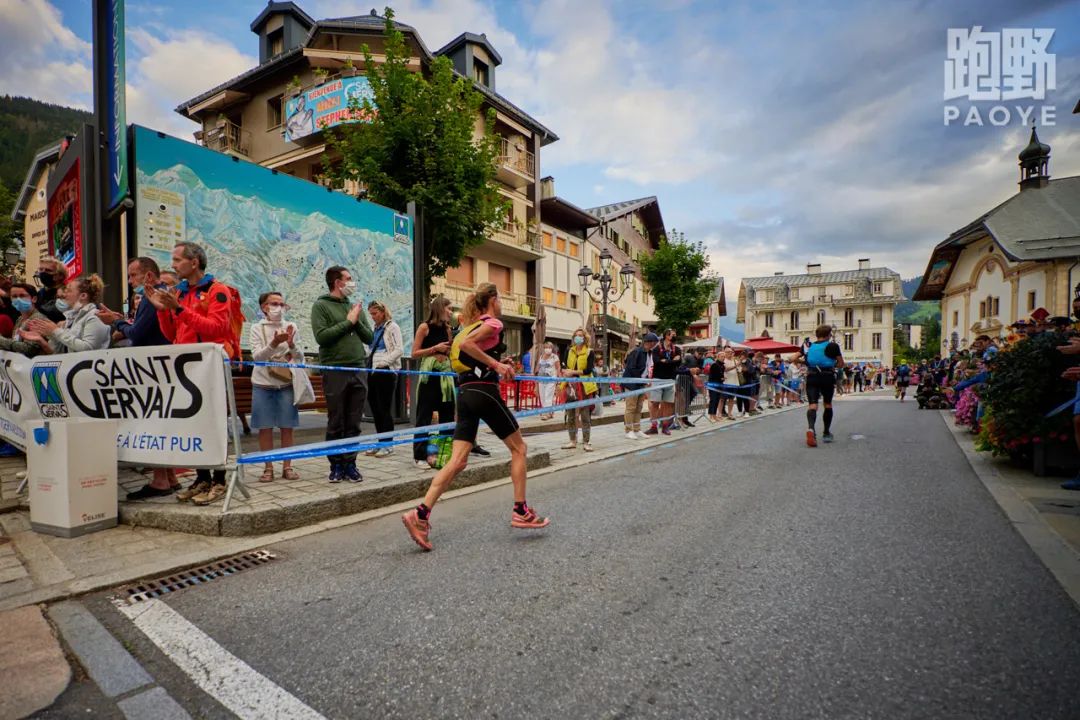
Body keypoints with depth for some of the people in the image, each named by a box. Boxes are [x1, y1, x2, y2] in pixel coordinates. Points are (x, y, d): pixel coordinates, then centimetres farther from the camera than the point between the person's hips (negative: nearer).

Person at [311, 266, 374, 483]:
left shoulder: (354, 306, 16)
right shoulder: (321, 305, 0)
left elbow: (370, 337, 12)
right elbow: (321, 336, -13)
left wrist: (358, 322, -4)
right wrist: (348, 322, -9)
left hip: (358, 370, 5)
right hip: (335, 371, -4)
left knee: (353, 424, 7)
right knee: (336, 424, 3)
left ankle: (350, 463, 15)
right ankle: (336, 465, 14)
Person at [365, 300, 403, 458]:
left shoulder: (392, 327, -1)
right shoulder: (374, 329, 18)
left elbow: (399, 350, -10)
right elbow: (371, 349, 21)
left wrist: (384, 361, -16)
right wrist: (367, 362, 3)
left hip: (386, 371, -7)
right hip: (372, 371, 7)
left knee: (385, 408, -3)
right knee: (375, 408, 9)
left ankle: (387, 444, 6)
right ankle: (380, 442, 19)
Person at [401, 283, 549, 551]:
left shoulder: (473, 323, 21)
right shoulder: (493, 322, -4)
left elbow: (462, 349, 21)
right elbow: (463, 343, -20)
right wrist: (495, 364, -16)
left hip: (464, 393, 8)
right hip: (484, 391, -7)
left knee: (458, 461, 3)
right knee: (518, 447, 9)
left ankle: (421, 514, -8)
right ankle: (520, 512, 12)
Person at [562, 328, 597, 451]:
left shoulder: (589, 353, -1)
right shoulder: (569, 351, 11)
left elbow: (588, 370, -12)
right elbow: (564, 367, 7)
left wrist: (573, 372, -19)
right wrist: (566, 372, -16)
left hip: (584, 387, -4)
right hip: (570, 385, 4)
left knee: (585, 415, -1)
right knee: (570, 415, 9)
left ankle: (586, 442, 6)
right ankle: (573, 441, 20)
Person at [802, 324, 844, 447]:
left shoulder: (809, 346, 9)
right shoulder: (833, 346, 1)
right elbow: (841, 364, 3)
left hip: (811, 377, 1)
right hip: (827, 377, -1)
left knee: (813, 405, -8)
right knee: (828, 404, 18)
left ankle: (811, 429, -35)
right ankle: (826, 433, 28)